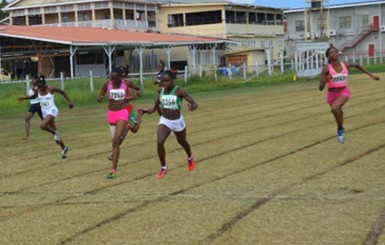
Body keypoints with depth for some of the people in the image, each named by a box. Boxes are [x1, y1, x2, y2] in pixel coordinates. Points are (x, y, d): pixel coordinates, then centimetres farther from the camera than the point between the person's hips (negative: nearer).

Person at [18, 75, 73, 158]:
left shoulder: (51, 89, -14)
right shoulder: (37, 91, 0)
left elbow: (63, 92, -2)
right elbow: (34, 96, 22)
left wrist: (69, 102, -5)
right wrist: (24, 98, 10)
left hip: (52, 111, -6)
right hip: (45, 112, 6)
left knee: (42, 126, -29)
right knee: (54, 132, 11)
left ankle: (55, 133, -3)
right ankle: (64, 148, 25)